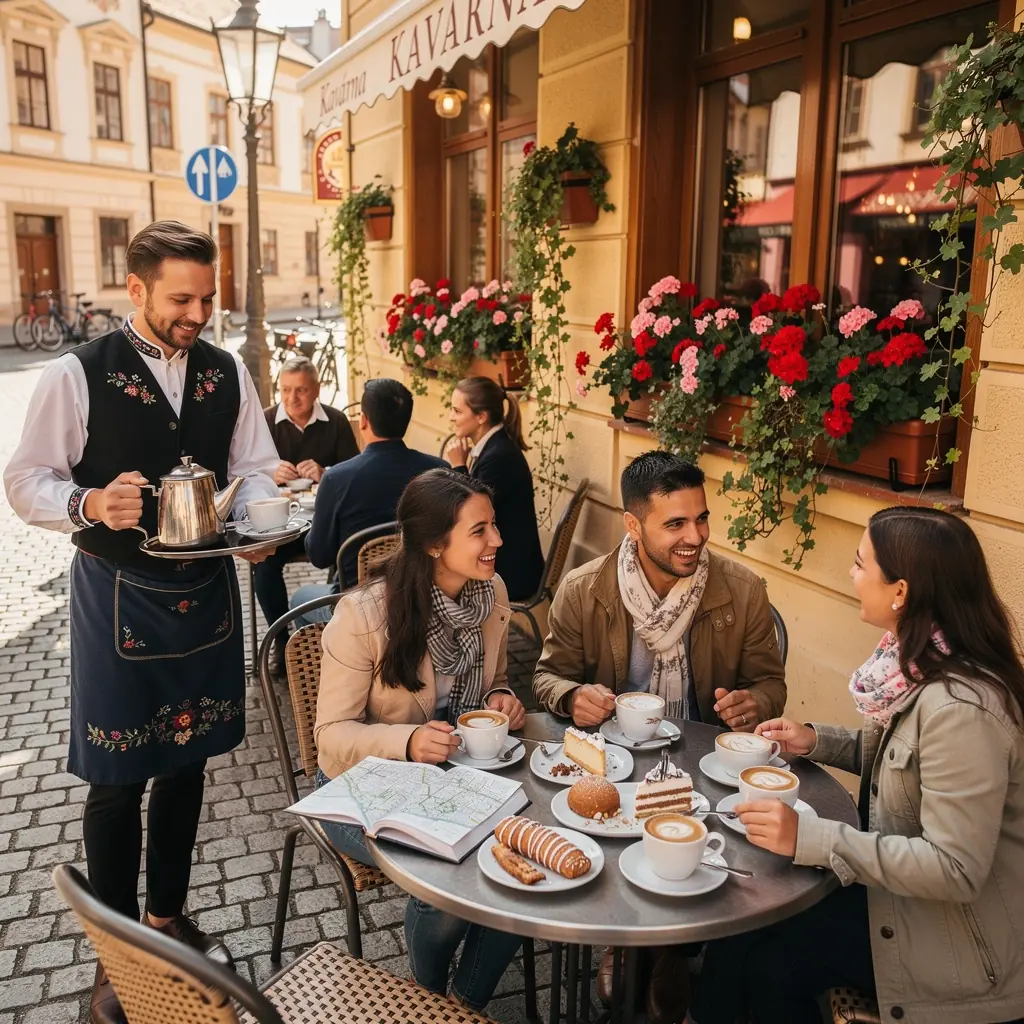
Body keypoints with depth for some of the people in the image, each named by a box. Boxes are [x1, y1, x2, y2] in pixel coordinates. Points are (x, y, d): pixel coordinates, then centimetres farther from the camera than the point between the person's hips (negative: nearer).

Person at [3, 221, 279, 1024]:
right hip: (119, 595, -4)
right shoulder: (77, 376, -10)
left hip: (207, 589, 4)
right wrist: (91, 503, -26)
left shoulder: (228, 373, 2)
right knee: (117, 778, 6)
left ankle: (169, 916, 39)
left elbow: (256, 468, 6)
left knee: (187, 760, 17)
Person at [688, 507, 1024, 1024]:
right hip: (905, 886, 7)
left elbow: (954, 869, -29)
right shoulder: (918, 661, -2)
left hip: (955, 938, -7)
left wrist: (809, 838, -30)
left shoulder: (961, 706, -30)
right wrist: (818, 742, 2)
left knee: (747, 929, -4)